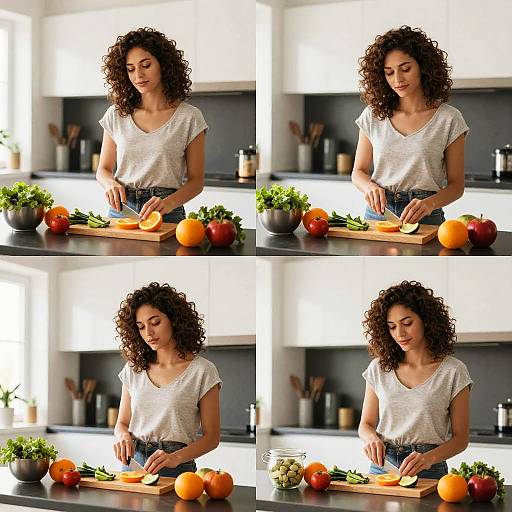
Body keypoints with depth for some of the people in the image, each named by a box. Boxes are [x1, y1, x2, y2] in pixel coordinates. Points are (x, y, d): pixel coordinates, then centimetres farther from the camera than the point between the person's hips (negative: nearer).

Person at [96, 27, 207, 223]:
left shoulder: (189, 117, 2)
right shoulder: (116, 115, 10)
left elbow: (196, 181, 3)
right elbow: (103, 170, 18)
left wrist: (169, 202, -17)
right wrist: (111, 183, -5)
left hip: (167, 215, -3)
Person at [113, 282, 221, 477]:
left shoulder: (202, 371, 0)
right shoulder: (133, 369, 13)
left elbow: (211, 437, 0)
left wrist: (175, 457, -16)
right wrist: (123, 436, -3)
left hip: (177, 469, -4)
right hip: (133, 463, 4)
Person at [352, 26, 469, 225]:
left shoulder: (448, 119, 0)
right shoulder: (373, 116, 8)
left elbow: (456, 185, 4)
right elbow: (359, 171, 17)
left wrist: (430, 203, -17)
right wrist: (370, 187, -7)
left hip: (426, 218, -2)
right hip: (378, 213, 3)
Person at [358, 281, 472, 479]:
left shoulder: (453, 371, 0)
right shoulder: (379, 369, 9)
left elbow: (460, 438, 1)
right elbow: (366, 424, 17)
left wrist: (429, 457, -17)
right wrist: (371, 438, -7)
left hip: (429, 471, -3)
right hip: (382, 466, 3)